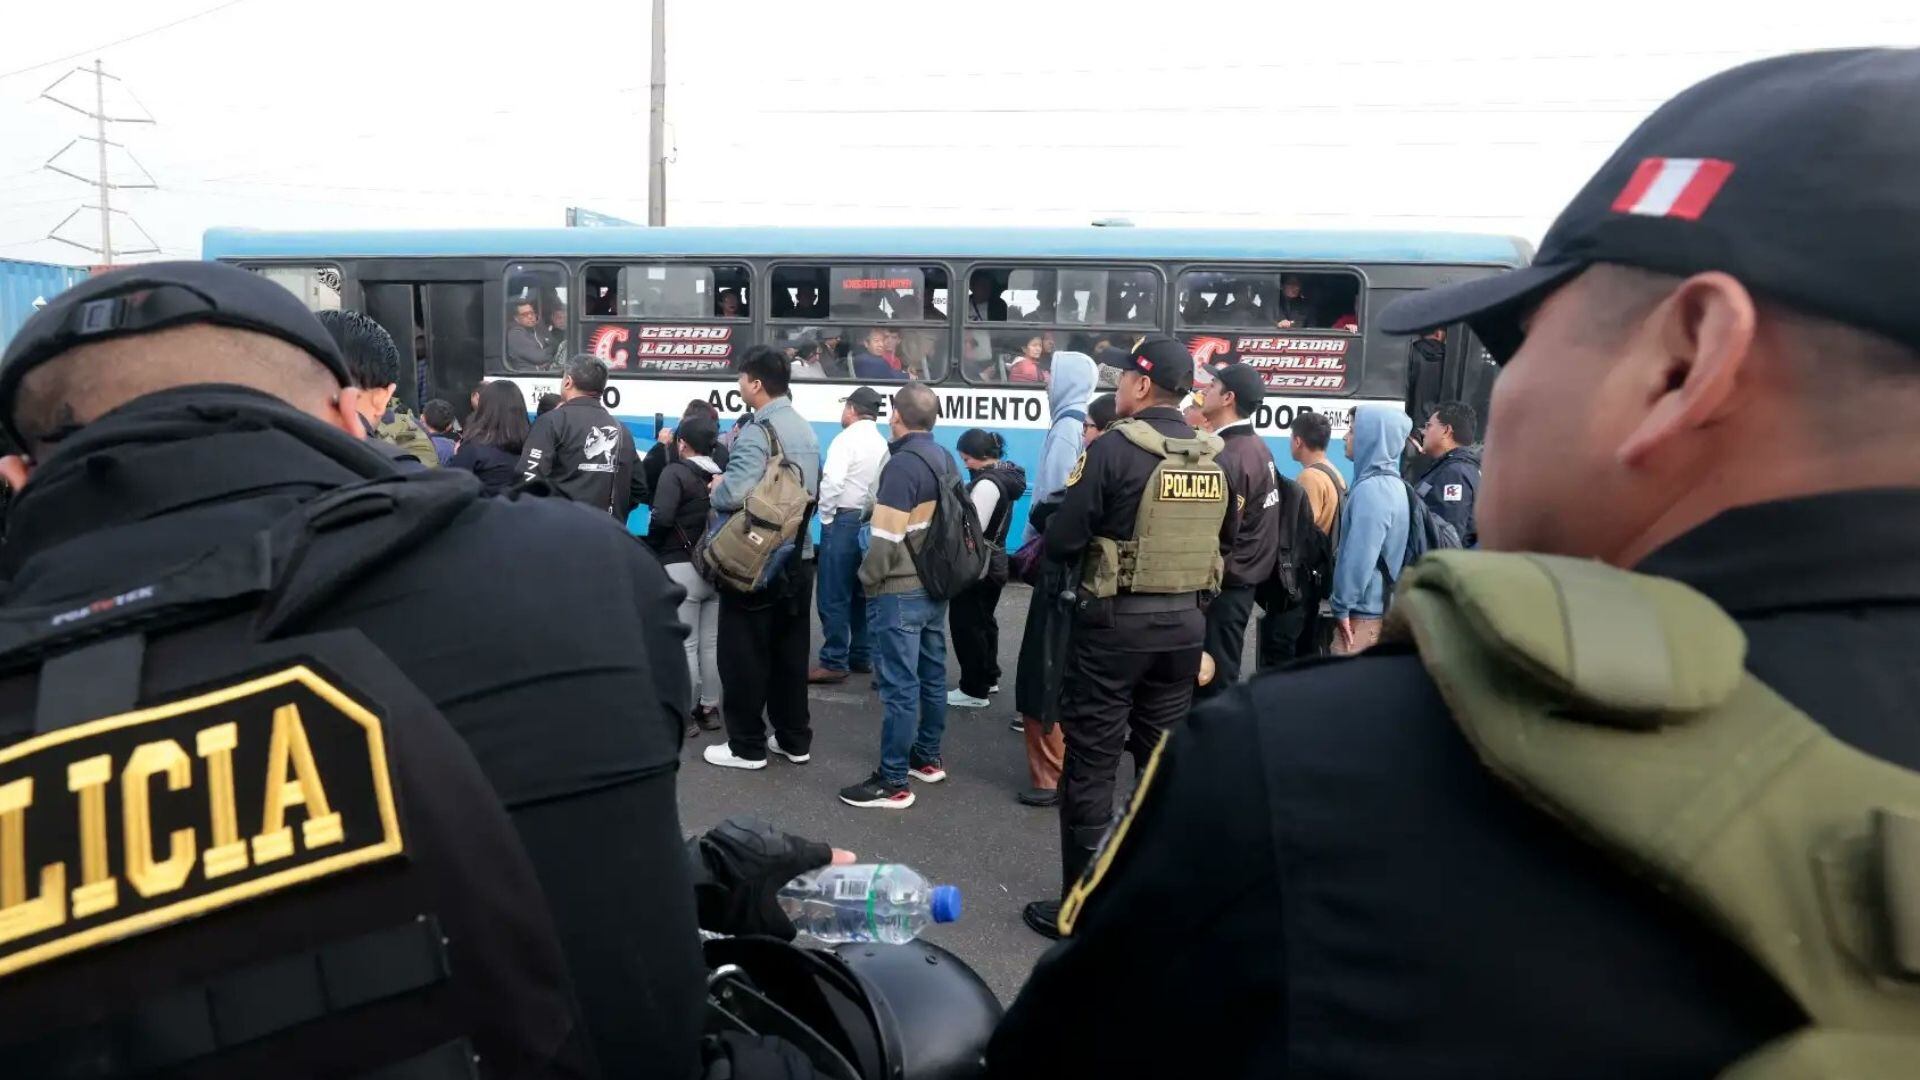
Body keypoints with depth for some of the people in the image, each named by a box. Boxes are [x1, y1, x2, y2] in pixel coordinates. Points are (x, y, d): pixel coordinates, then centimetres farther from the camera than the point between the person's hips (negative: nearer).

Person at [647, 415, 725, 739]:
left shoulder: (675, 472, -10)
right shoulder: (722, 475, 5)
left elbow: (661, 518, -21)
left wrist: (652, 549, -4)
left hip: (681, 568, -5)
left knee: (684, 645, 1)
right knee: (712, 643, 12)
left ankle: (686, 715, 5)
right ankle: (709, 708, 21)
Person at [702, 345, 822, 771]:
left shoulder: (756, 432, -17)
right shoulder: (805, 429, 10)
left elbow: (733, 494, -28)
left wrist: (717, 487, -6)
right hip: (797, 557, 8)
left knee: (744, 655, 2)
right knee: (790, 652, 14)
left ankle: (746, 746, 10)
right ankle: (794, 739, 21)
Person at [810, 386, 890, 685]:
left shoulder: (846, 439, -11)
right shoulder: (883, 445, 11)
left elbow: (832, 481, -21)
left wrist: (825, 516, -10)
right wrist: (874, 513, 10)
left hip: (843, 522, -8)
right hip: (870, 524, 8)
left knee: (833, 595, -3)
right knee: (860, 592, 16)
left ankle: (834, 663, -1)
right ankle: (861, 655, 22)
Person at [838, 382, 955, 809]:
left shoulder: (902, 463, -19)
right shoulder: (945, 459, 7)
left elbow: (886, 537, -22)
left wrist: (867, 577, -8)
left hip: (899, 591, -9)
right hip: (936, 585, 9)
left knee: (899, 685, -5)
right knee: (932, 675, 16)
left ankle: (892, 782, 1)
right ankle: (928, 758, 29)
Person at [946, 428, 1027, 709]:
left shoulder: (987, 483, -22)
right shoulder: (1005, 476, 9)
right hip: (993, 563, 10)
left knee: (966, 625, -2)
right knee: (983, 621, 20)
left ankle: (974, 690, 4)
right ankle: (988, 678, 32)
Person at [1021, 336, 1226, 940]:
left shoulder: (1115, 447, -14)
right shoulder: (1212, 457, 3)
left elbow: (1061, 539, -14)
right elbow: (1212, 541, 13)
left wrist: (1088, 550, 7)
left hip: (1115, 620, -6)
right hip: (1185, 622, 6)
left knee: (1091, 764, 4)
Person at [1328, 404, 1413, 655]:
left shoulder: (1371, 489, -19)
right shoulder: (1391, 483, 11)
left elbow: (1359, 556, -23)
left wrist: (1341, 606, -13)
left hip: (1363, 611, -9)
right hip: (1381, 605, 9)